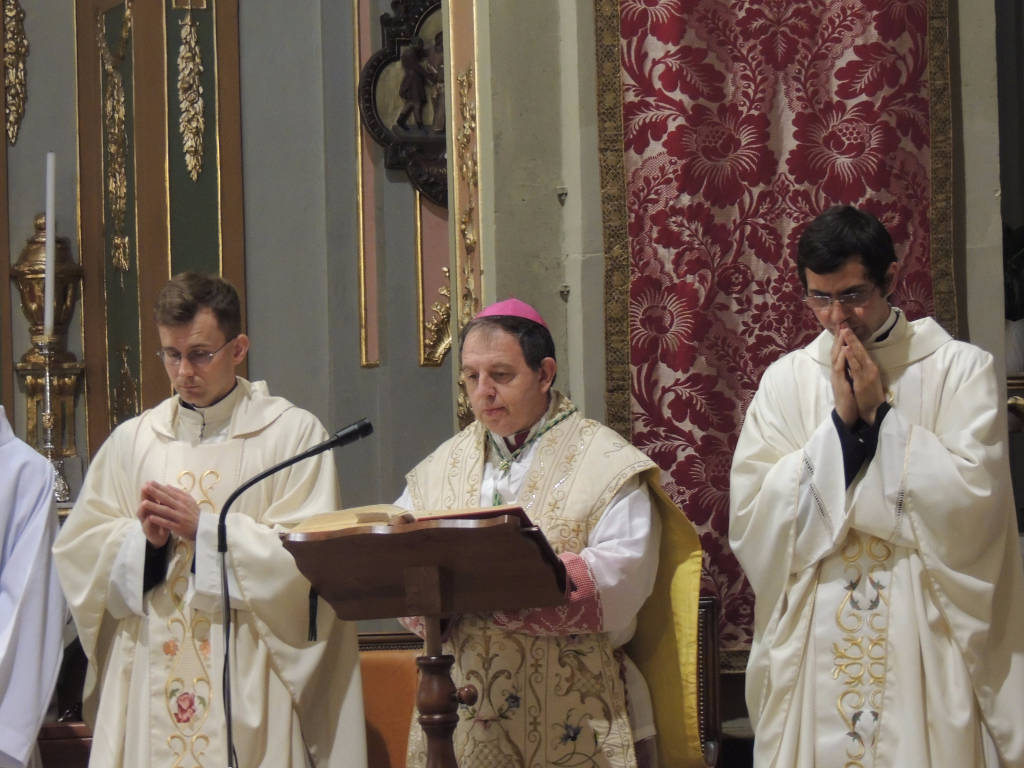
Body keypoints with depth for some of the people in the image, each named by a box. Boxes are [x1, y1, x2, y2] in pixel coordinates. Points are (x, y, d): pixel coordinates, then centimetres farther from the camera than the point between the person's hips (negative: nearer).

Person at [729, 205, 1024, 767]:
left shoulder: (960, 369, -1)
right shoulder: (786, 380, 6)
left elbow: (972, 505, -12)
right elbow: (752, 518, -4)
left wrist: (880, 416, -11)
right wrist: (841, 424, -9)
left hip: (925, 643, -2)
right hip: (813, 651, 2)